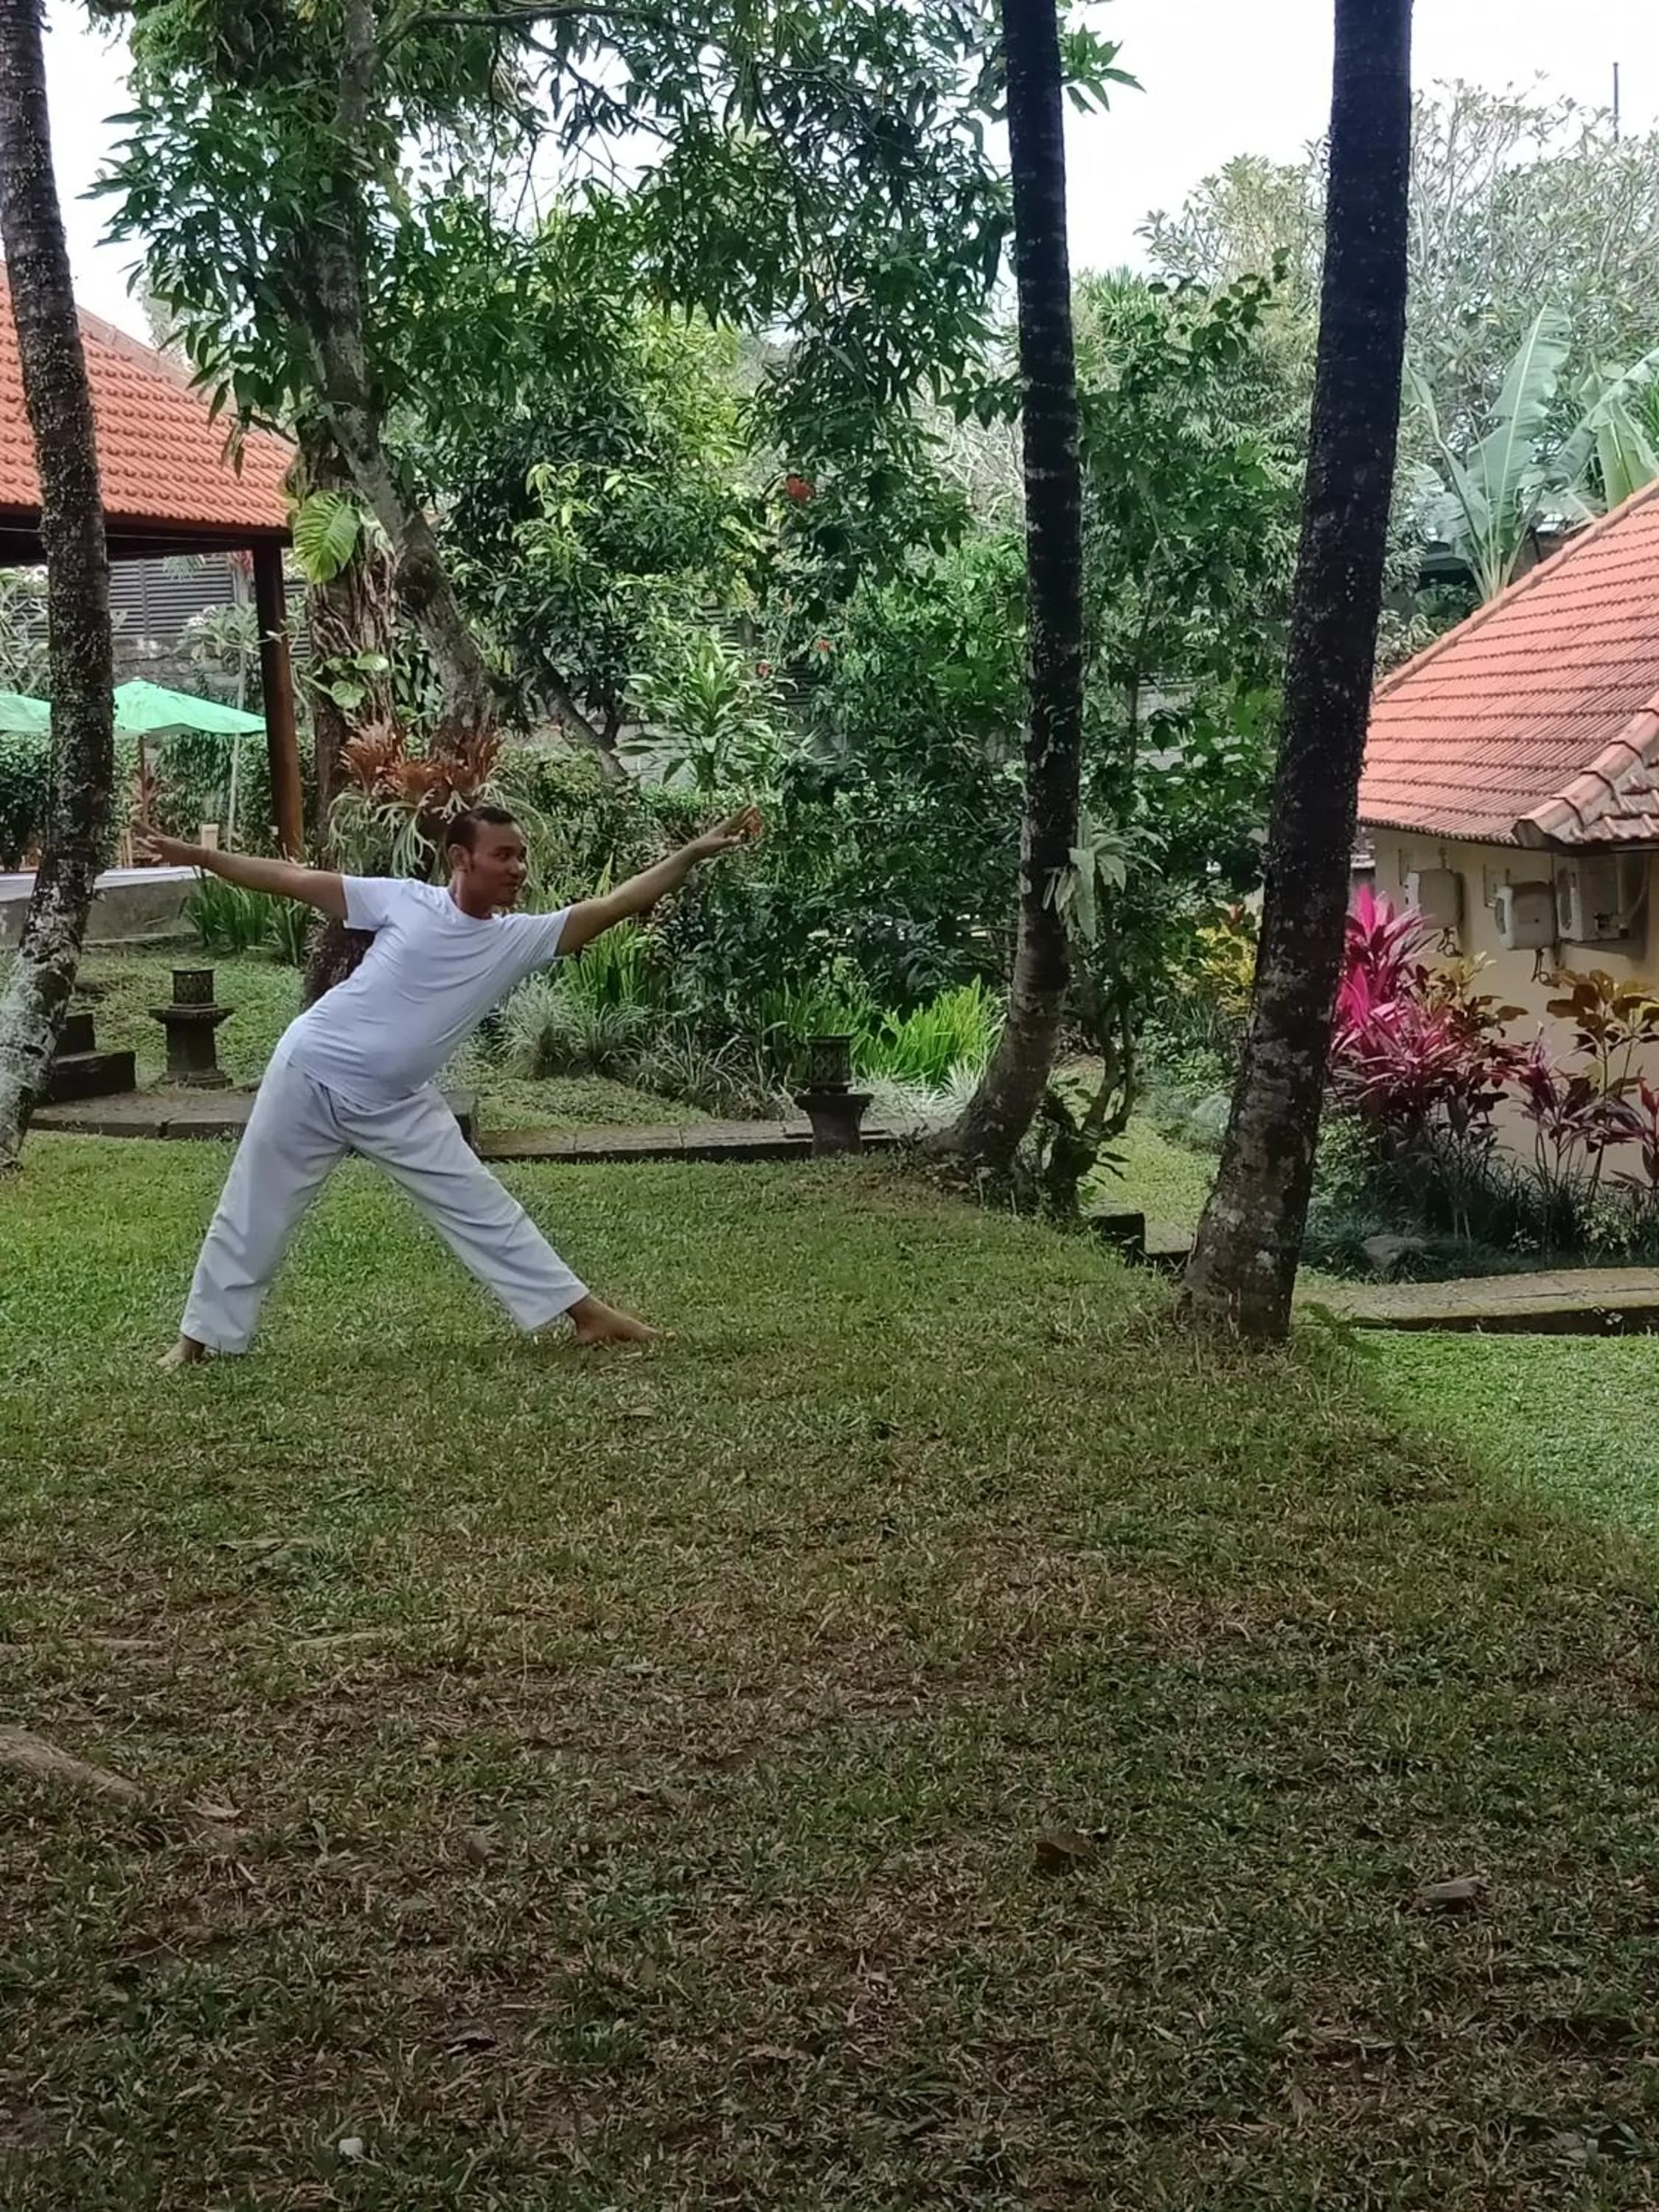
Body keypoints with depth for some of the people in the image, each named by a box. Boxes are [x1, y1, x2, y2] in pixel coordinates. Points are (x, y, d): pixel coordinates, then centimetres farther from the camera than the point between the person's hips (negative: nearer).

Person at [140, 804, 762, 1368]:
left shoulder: (521, 939, -4)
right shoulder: (405, 901, -12)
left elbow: (612, 906, -11)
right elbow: (295, 880, -8)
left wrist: (694, 854, -20)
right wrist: (196, 856, -9)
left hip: (396, 1105, 3)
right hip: (312, 1074, -3)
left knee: (482, 1207, 3)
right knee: (253, 1213, 6)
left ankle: (585, 1312, 7)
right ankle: (201, 1336, 21)